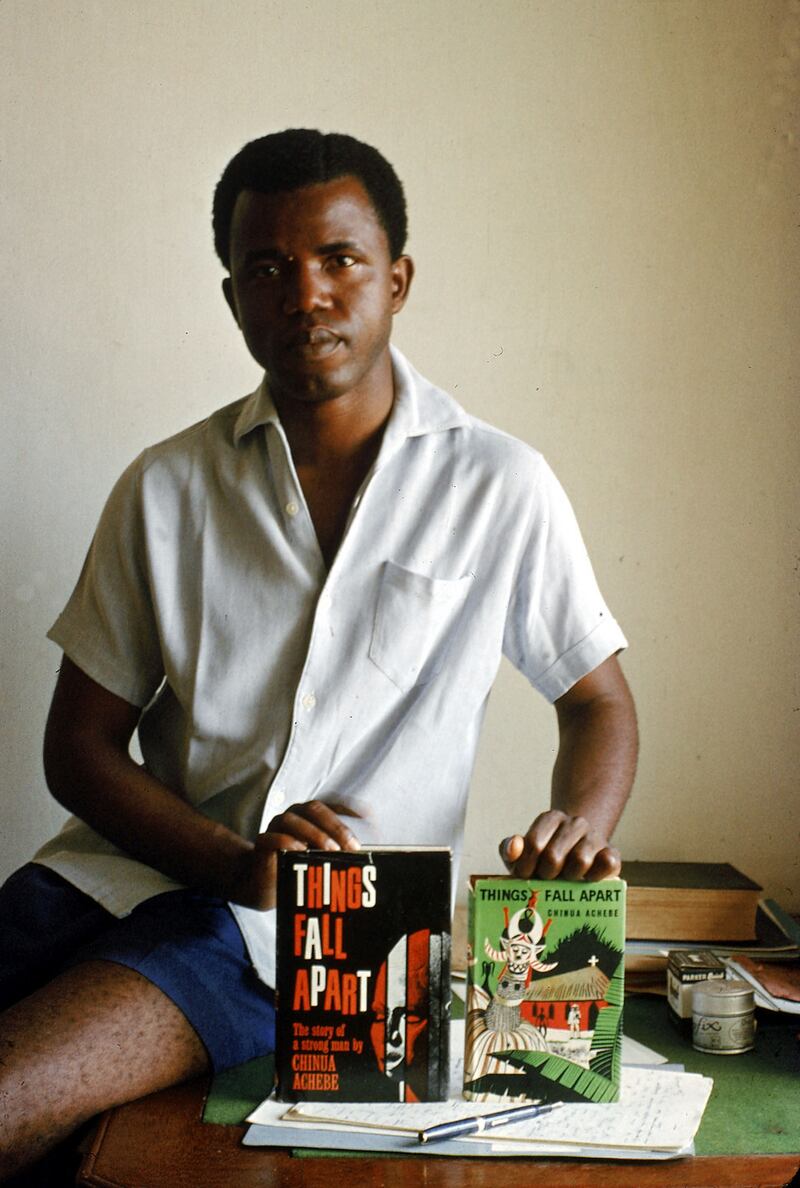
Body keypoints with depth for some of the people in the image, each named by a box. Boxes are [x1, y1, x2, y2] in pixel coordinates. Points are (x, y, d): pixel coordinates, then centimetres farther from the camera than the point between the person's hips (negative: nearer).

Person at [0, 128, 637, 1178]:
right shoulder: (166, 489, 7)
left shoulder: (501, 488, 2)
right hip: (134, 865, 4)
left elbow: (600, 703, 12)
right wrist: (232, 859, -11)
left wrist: (578, 833, -11)